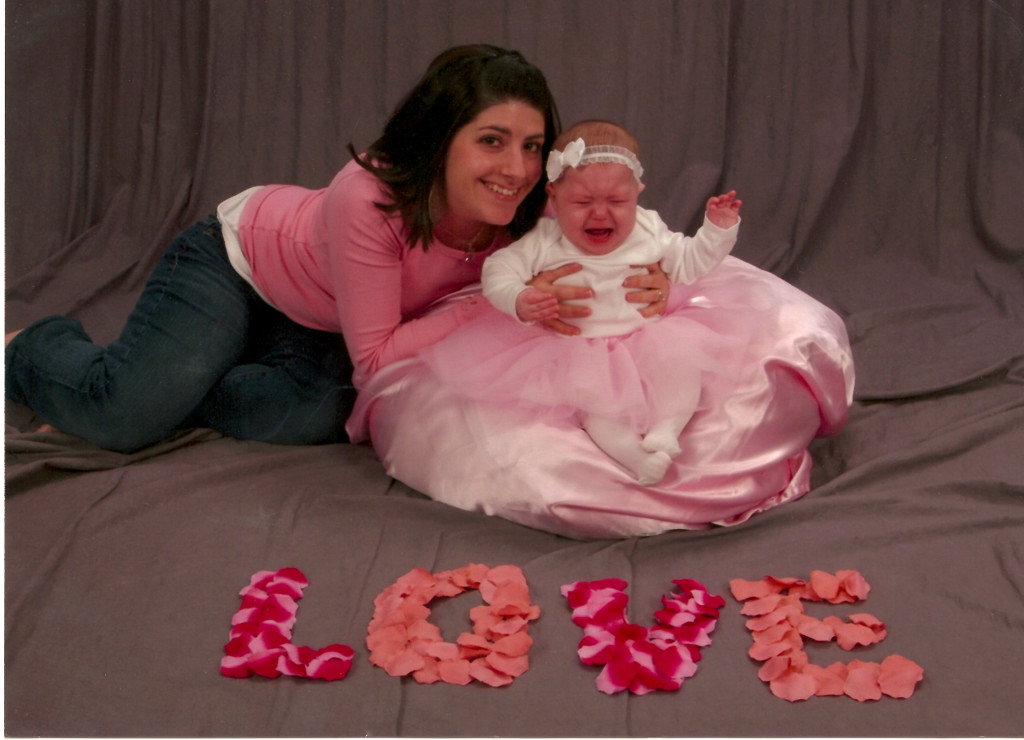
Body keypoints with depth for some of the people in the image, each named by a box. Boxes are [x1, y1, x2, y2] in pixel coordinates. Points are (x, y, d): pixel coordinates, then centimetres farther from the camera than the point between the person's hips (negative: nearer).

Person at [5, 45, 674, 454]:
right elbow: (375, 360, -34)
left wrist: (635, 291, -38)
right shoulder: (369, 198, -39)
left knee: (317, 414, -24)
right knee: (122, 415, -18)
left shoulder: (520, 219, -24)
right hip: (235, 254, -5)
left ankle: (163, 386, 4)